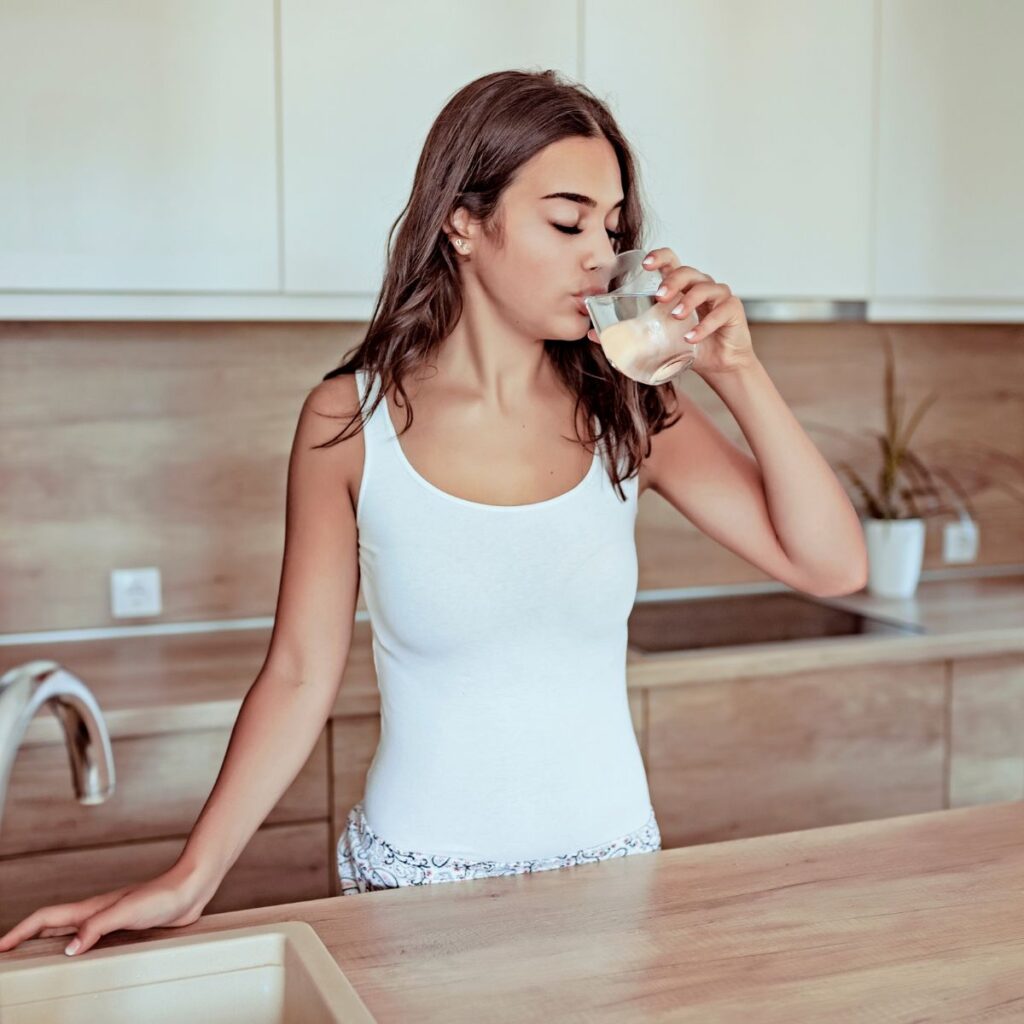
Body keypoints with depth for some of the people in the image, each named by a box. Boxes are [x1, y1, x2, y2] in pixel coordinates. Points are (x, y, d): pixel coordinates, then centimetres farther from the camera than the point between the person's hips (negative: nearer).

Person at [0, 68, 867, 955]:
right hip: (414, 880, -2)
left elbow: (832, 567, -7)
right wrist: (189, 880, -11)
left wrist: (738, 374, -16)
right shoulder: (348, 422, -10)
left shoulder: (628, 413, -5)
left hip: (611, 856, 3)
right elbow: (300, 676, -5)